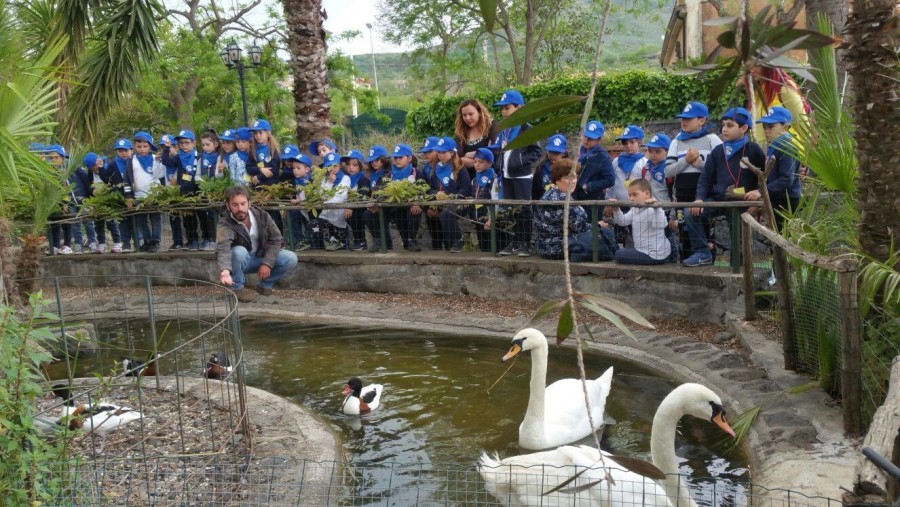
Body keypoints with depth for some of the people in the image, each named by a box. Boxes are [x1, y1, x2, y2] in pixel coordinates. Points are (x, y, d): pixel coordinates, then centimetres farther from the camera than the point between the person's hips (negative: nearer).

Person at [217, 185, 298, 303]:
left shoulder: (262, 216, -15)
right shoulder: (225, 224, -28)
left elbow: (276, 240, -8)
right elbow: (223, 247, -47)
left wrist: (267, 263, -22)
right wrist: (225, 270, -67)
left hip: (261, 258, 3)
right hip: (241, 261, -3)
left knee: (291, 259, -19)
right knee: (238, 251, -38)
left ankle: (265, 284, 5)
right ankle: (238, 287, -12)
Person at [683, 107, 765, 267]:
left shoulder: (753, 150, -4)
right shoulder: (717, 151, 8)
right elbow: (705, 178, 7)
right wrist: (700, 198, -9)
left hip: (743, 203, -3)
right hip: (718, 199, 4)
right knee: (691, 214, -15)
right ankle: (702, 253, -8)